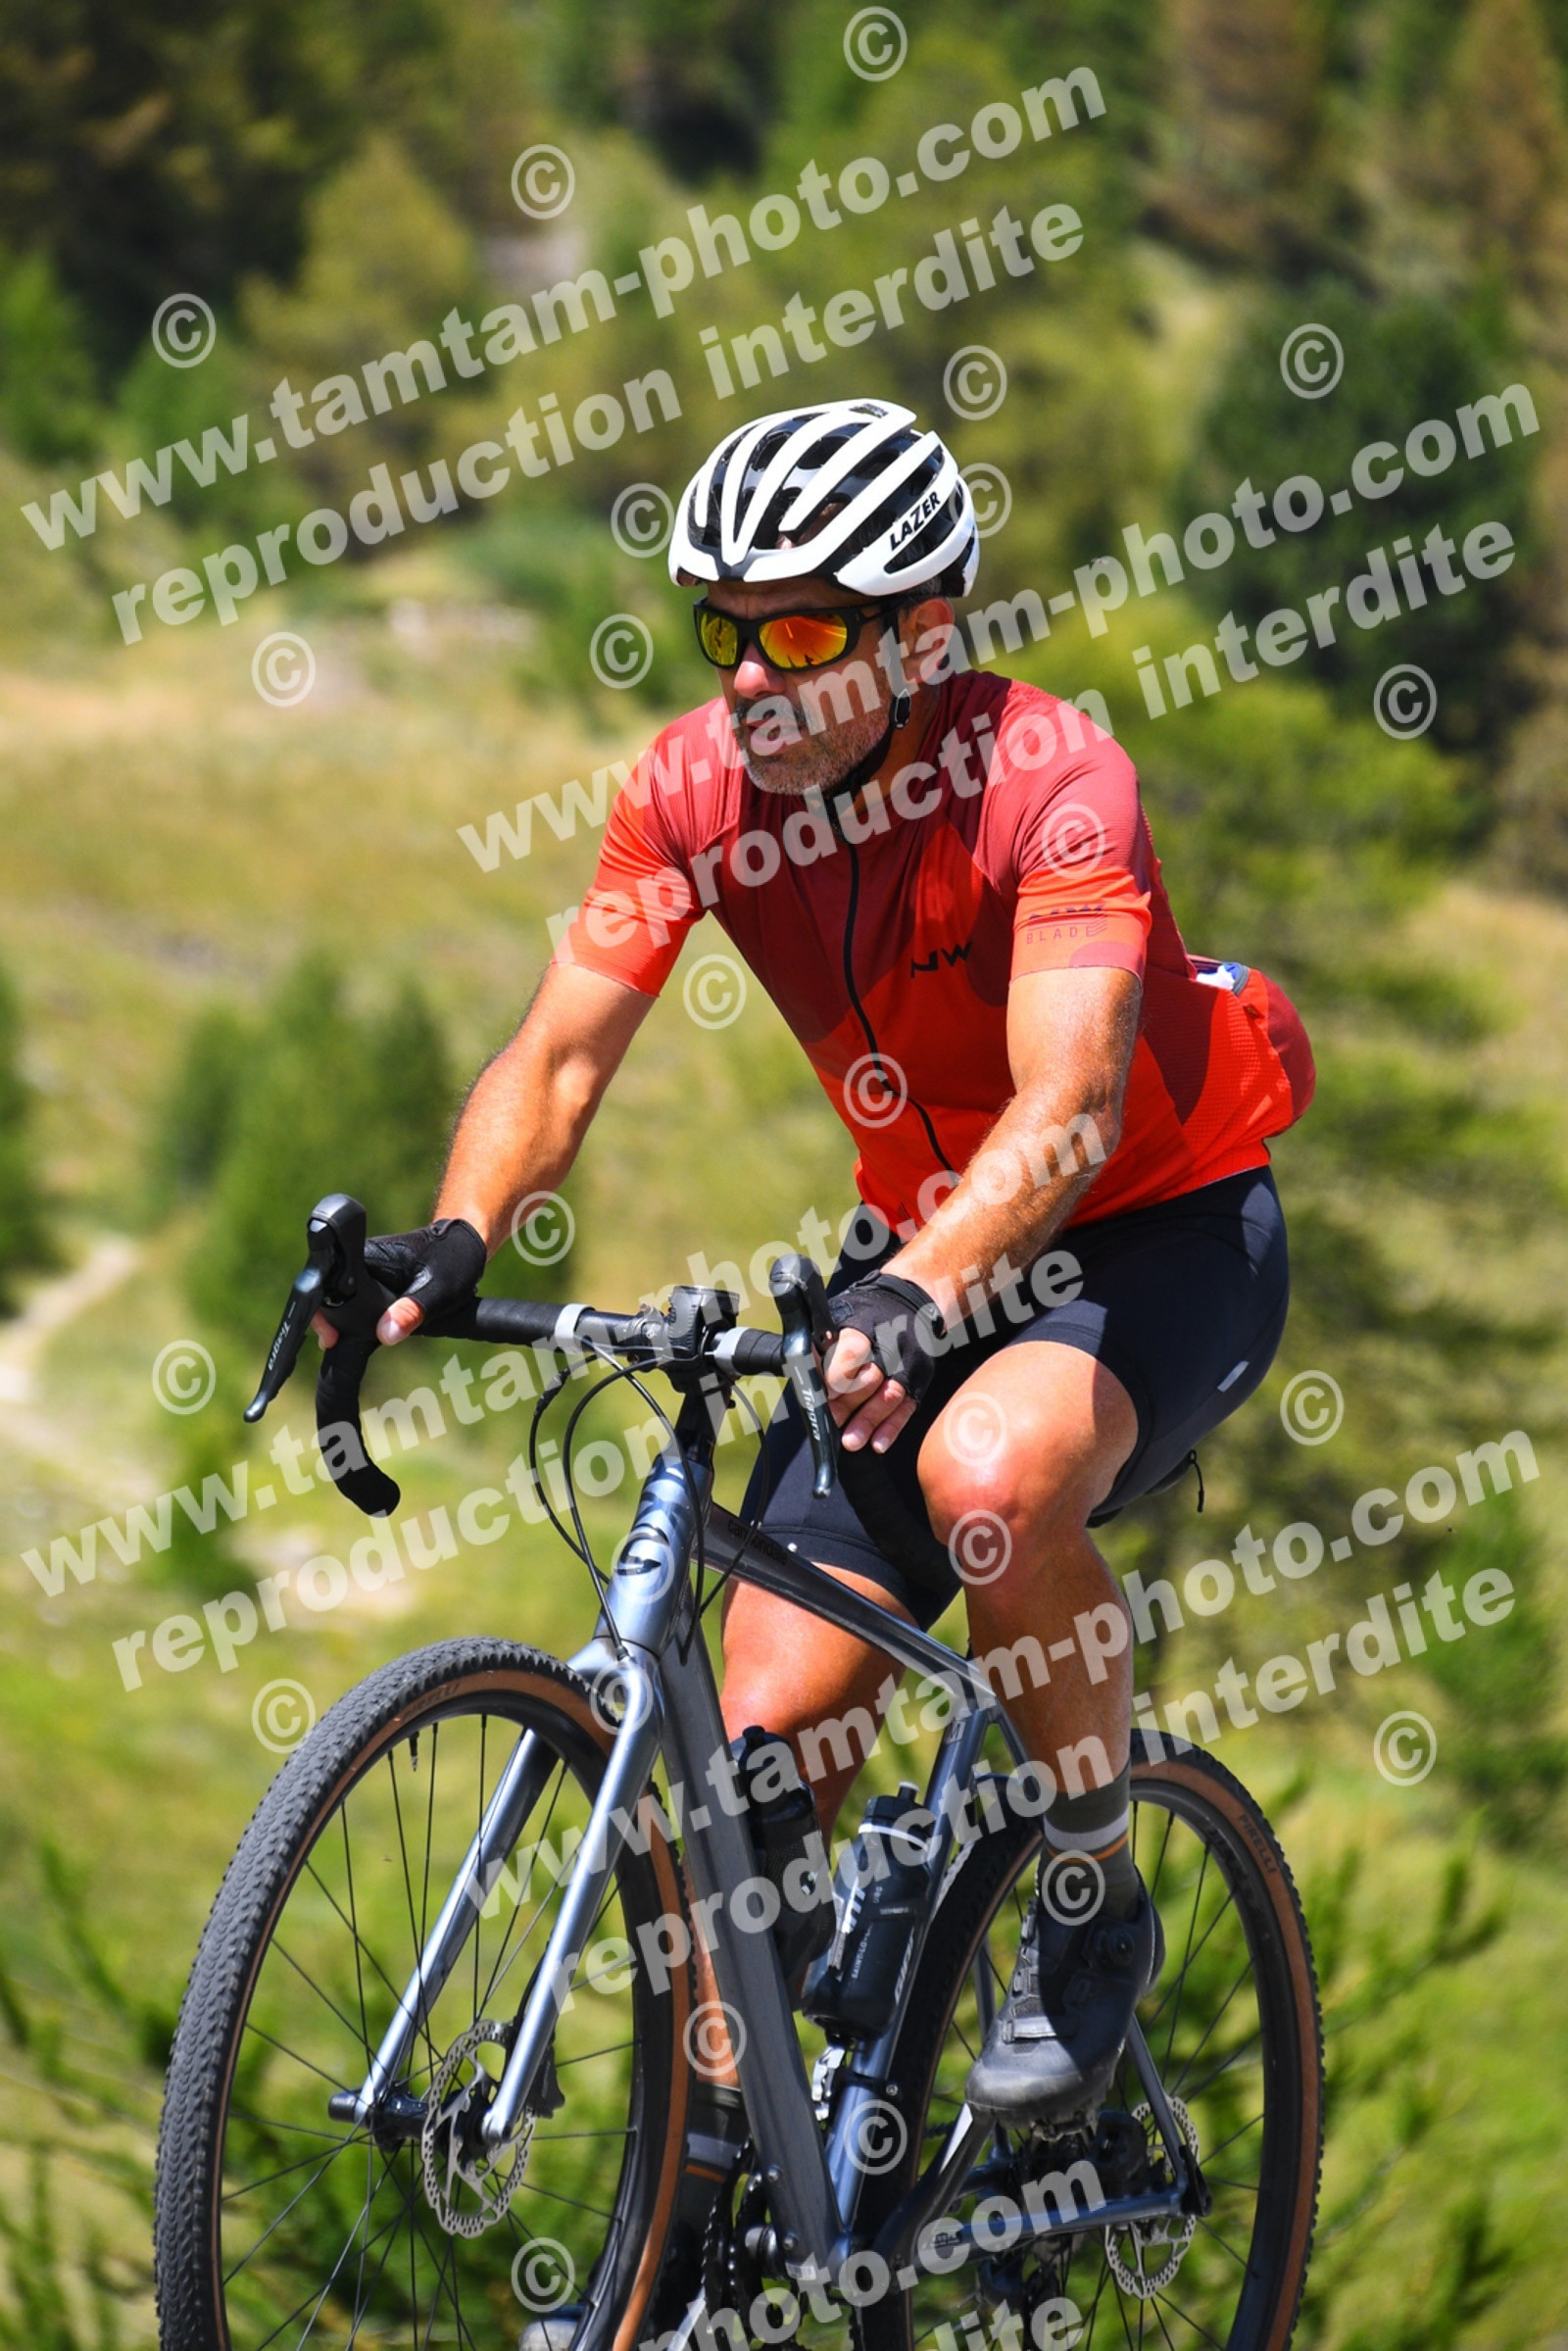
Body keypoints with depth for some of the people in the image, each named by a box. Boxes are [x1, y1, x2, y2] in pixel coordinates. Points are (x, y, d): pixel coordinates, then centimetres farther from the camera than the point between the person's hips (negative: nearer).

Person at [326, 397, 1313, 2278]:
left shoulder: (1046, 777, -26)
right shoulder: (698, 786, -11)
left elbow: (1068, 1105, -37)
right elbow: (563, 1052, -13)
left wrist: (920, 1296, -53)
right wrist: (458, 1238, -33)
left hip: (1161, 1230, -5)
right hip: (923, 1253, 5)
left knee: (989, 1476, -37)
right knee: (771, 1726, -6)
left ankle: (1096, 1912, -13)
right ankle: (720, 2133, 10)